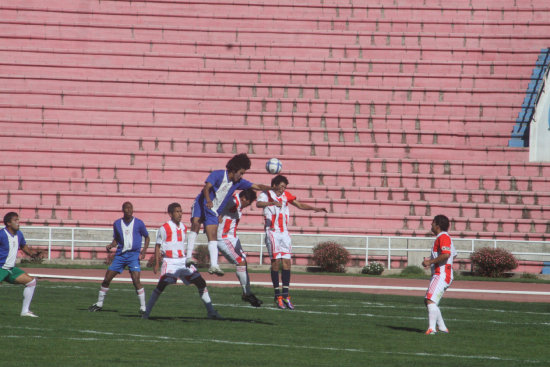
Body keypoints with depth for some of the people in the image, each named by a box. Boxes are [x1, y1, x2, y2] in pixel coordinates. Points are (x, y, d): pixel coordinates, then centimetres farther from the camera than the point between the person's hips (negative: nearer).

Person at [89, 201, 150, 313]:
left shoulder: (138, 223, -1)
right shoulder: (117, 223, 8)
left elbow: (147, 237, 10)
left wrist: (144, 250, -5)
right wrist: (111, 245, -3)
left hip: (134, 255, -4)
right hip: (120, 254, 4)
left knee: (136, 280, -19)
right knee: (107, 279, 3)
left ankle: (143, 307, -10)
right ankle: (99, 304, 19)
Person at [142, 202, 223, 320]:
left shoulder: (183, 227, 12)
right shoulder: (164, 228, -7)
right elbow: (158, 246, -3)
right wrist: (156, 264, -9)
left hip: (183, 261, 6)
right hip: (170, 261, -6)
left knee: (201, 282, -1)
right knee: (162, 284, -20)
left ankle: (211, 311, 7)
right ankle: (147, 312, -9)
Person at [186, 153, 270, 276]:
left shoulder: (238, 182, 2)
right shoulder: (217, 175, -16)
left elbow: (257, 186, 5)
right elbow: (206, 188, -29)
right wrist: (208, 200, -48)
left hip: (213, 212, 5)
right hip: (201, 205, -5)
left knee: (212, 236, -6)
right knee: (196, 224, -27)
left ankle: (213, 265, -12)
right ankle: (189, 256, -29)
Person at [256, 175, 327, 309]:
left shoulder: (286, 195, 13)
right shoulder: (266, 195, -4)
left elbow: (300, 205, 21)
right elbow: (258, 203, -25)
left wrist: (314, 208, 7)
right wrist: (272, 203, -43)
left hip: (284, 232, 5)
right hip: (272, 232, -5)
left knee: (286, 262, -1)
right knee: (276, 262, -8)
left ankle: (285, 295, 0)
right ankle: (277, 295, -4)